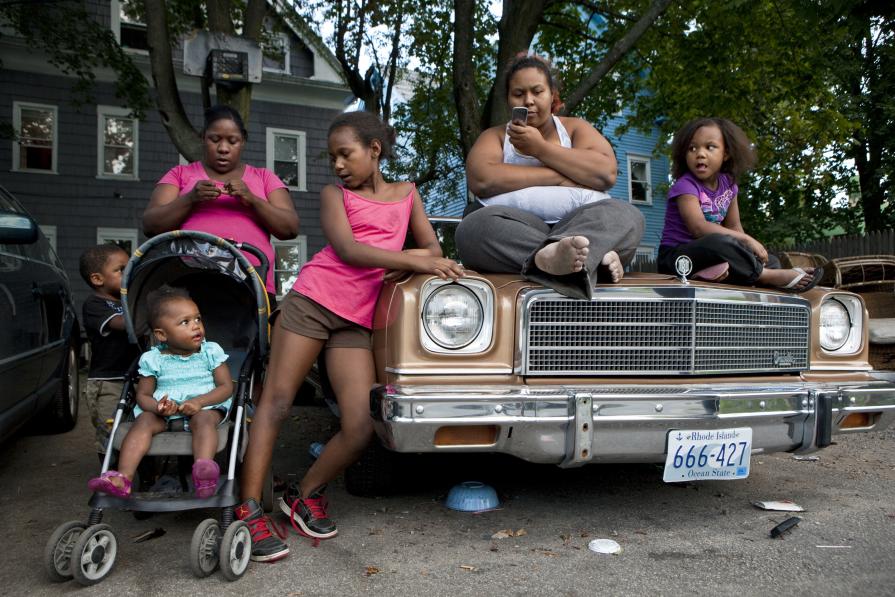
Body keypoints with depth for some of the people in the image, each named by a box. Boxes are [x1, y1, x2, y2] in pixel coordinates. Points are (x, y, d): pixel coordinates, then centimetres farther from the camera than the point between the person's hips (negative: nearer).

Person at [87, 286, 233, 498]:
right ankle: (123, 477, -36)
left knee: (203, 419, -33)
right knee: (144, 420, -25)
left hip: (204, 407, -2)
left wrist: (199, 401, -19)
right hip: (164, 412, 2)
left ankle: (203, 468, -56)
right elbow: (142, 395, 6)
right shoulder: (153, 359, 5)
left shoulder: (211, 352, 3)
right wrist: (158, 407, -18)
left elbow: (226, 387, -2)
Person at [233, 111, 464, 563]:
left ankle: (305, 494, 11)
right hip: (313, 298, -2)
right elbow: (346, 249, -8)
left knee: (361, 426, -9)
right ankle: (248, 510, -2)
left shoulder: (407, 193, 19)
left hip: (357, 319, 2)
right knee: (275, 402, -8)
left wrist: (427, 260, -11)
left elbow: (432, 246, 14)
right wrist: (413, 260, -18)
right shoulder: (333, 194, 9)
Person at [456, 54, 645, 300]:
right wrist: (560, 177, -6)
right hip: (515, 234, -1)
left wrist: (541, 148, -3)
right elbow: (481, 180, -8)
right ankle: (593, 258, -42)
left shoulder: (575, 127, 19)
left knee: (627, 215, -25)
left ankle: (555, 255, -52)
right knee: (473, 226, -31)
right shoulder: (495, 136, 16)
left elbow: (607, 173, -2)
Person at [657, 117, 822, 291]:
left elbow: (734, 227, 9)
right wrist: (746, 240, -26)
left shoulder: (728, 185, 6)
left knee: (771, 261, 5)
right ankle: (767, 276, -16)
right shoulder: (685, 186, -15)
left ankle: (719, 272, -21)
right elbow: (699, 228, -28)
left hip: (711, 256, 8)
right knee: (719, 242, -36)